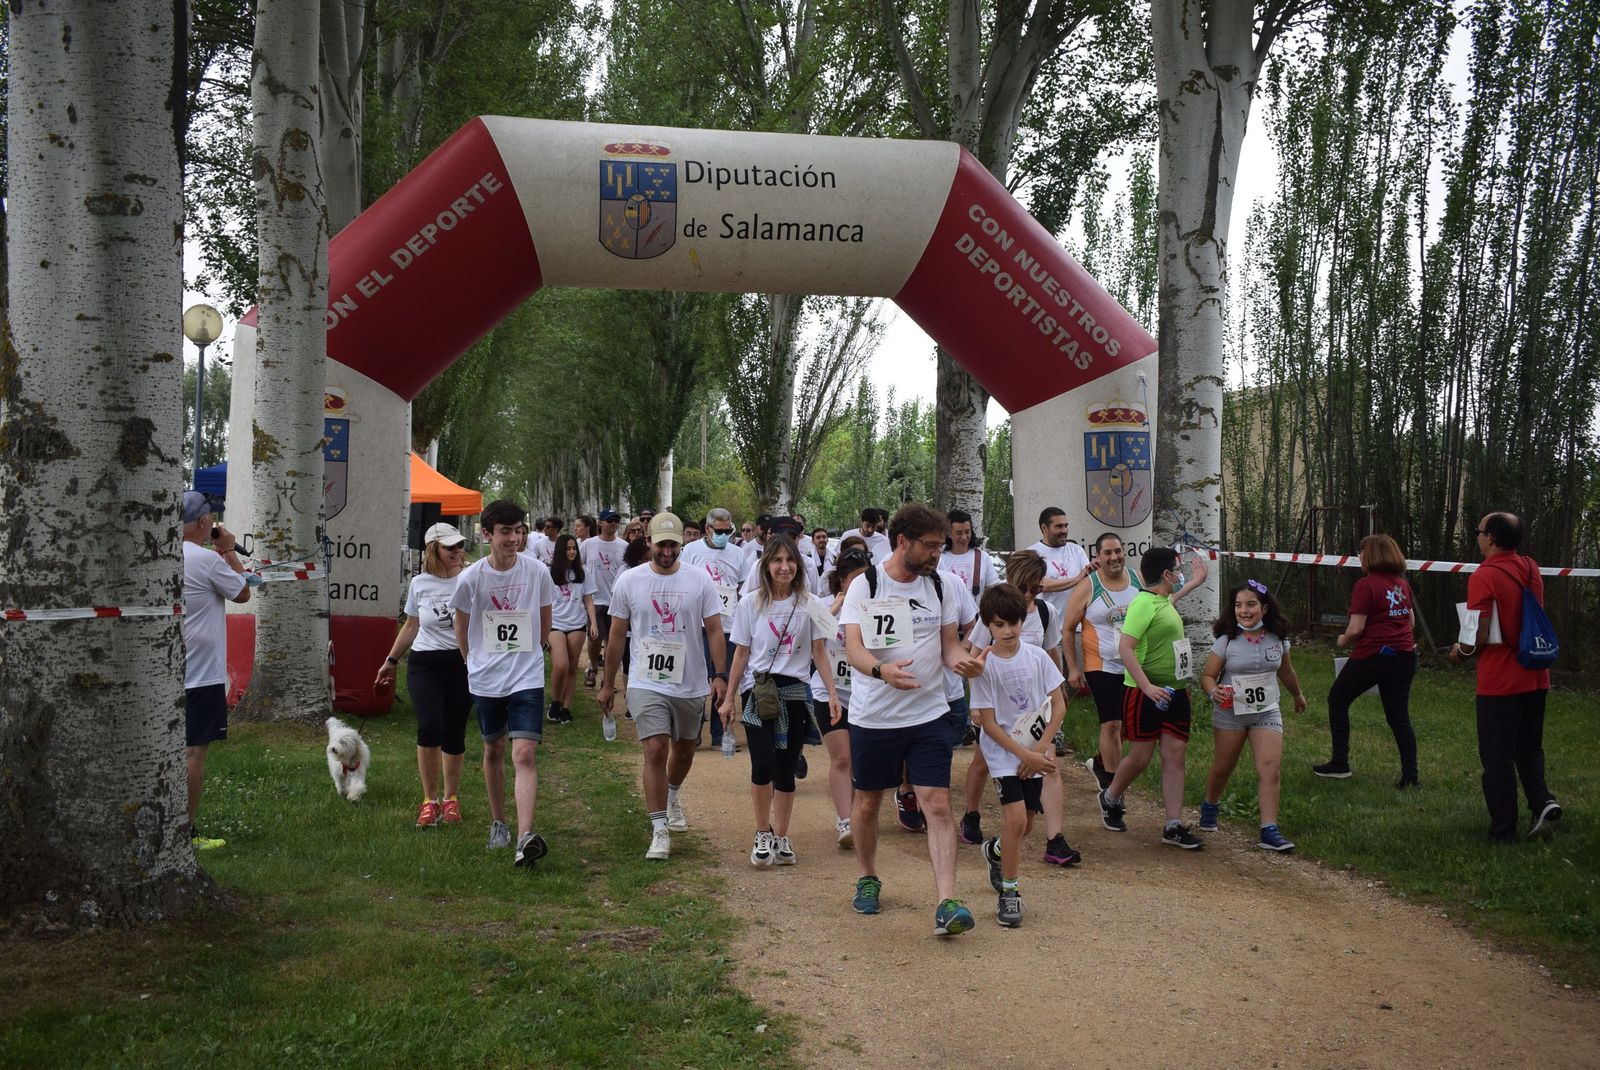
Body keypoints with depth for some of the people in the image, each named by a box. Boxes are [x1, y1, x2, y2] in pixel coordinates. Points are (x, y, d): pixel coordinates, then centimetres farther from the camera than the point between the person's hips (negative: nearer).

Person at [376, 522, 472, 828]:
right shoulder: (419, 584, 4)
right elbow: (411, 626, 18)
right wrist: (391, 661, 23)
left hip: (462, 664, -1)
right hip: (425, 664, 1)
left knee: (454, 734, 5)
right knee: (429, 727, -17)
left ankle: (451, 798, 26)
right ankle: (430, 800, -2)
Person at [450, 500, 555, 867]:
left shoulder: (537, 572, -5)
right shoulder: (470, 578, -6)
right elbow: (462, 627, 10)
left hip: (527, 678, -1)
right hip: (484, 679, 1)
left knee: (525, 754, -12)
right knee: (493, 750, 15)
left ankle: (525, 837, -20)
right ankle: (498, 824, 33)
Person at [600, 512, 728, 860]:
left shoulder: (699, 581, -2)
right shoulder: (629, 581, -2)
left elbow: (714, 631, -1)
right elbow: (617, 635, 4)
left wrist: (720, 675, -11)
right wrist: (608, 684, 7)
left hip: (691, 685, 2)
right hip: (646, 684, -2)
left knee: (684, 749, 18)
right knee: (656, 750, -14)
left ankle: (672, 796, 48)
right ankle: (660, 830, -7)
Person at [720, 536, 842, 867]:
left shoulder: (809, 604, 2)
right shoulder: (751, 604, 3)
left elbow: (819, 653, 5)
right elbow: (741, 654, 7)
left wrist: (832, 693, -2)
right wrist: (729, 698, 8)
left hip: (794, 693, 1)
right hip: (757, 693, -1)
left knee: (785, 770, 5)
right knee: (763, 767, -13)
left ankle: (781, 838, 20)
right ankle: (763, 835, 6)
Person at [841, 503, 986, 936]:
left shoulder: (939, 587, 6)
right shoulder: (865, 585, -7)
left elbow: (948, 644, 10)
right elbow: (853, 647, -16)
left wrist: (963, 660, -15)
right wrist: (881, 670, -37)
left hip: (928, 714, 2)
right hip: (872, 717, -2)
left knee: (937, 805, -9)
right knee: (867, 802, 14)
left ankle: (947, 904, -11)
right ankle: (868, 877, 38)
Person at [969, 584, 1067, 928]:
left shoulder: (1037, 657, -3)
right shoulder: (984, 665, -12)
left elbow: (1059, 705, -1)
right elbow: (988, 723, -11)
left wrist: (1040, 749, -10)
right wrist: (1024, 755, -16)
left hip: (1034, 750, 4)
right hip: (1002, 750, -4)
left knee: (1026, 824, 9)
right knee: (1016, 817, -18)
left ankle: (995, 850, 43)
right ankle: (1009, 893, -3)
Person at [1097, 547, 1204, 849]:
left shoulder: (1165, 601, 11)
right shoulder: (1144, 603, -18)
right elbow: (1125, 647, -25)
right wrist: (1147, 686, -31)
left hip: (1174, 692, 9)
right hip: (1145, 693, -9)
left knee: (1175, 757, 3)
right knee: (1140, 757, 2)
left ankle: (1174, 827, 5)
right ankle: (1110, 799, 30)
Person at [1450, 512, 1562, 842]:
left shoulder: (1484, 577, -17)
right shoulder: (1531, 569, 4)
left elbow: (1479, 636, -20)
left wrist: (1460, 651, 1)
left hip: (1499, 682, -6)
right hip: (1535, 678, 7)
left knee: (1498, 759, 4)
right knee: (1529, 748, 21)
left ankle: (1503, 831, 9)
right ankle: (1543, 801, 2)